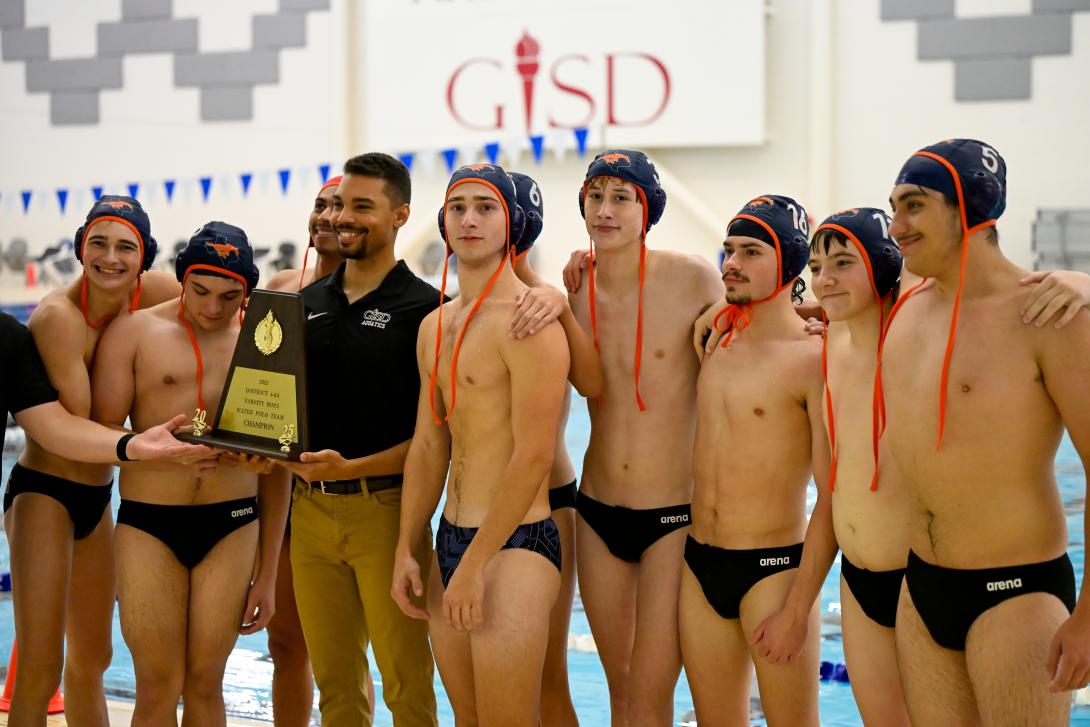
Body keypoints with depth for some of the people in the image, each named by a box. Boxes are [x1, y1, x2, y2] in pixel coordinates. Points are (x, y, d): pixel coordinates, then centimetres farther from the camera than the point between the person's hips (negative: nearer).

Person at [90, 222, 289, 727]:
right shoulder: (135, 332, 3)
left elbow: (276, 466, 12)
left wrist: (267, 574, 11)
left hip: (233, 527, 2)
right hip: (149, 522, -1)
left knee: (205, 684, 4)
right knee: (158, 686, -3)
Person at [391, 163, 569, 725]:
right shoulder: (435, 327, 13)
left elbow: (534, 456, -18)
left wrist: (474, 564, -17)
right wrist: (406, 550, 11)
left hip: (515, 541, -8)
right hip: (449, 538, 8)